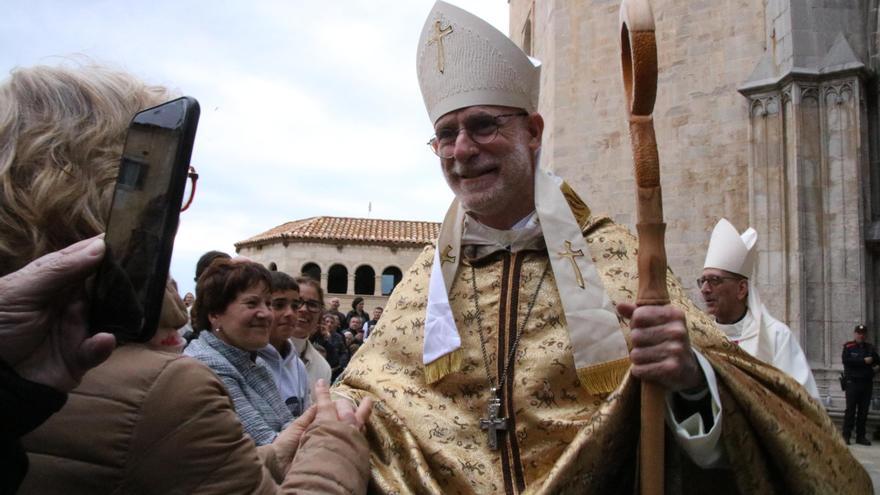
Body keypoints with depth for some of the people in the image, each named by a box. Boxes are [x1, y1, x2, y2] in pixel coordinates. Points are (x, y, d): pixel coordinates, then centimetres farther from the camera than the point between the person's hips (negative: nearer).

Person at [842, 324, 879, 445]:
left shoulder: (870, 348, 14)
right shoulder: (848, 347, 0)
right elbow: (846, 360, -14)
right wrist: (864, 361, -16)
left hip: (867, 382, 5)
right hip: (852, 382, -4)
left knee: (863, 411, 7)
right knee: (850, 410, -5)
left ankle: (861, 436, 14)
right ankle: (846, 435, -3)